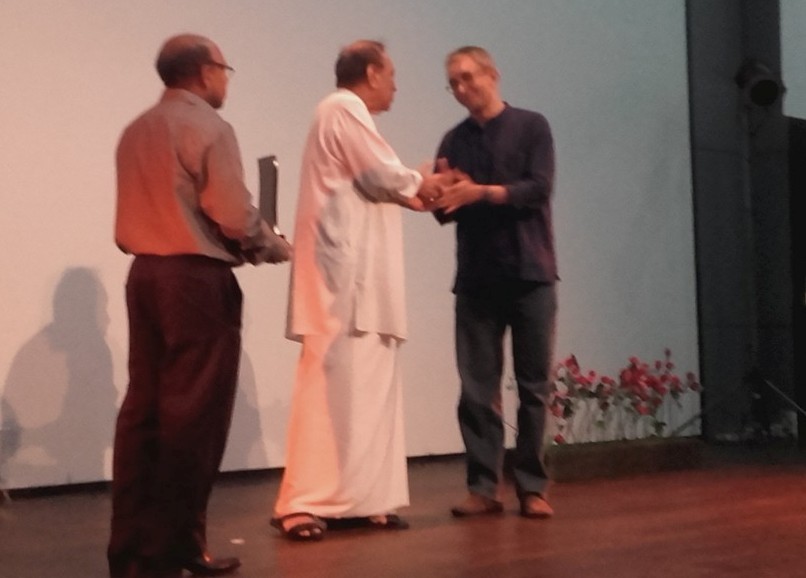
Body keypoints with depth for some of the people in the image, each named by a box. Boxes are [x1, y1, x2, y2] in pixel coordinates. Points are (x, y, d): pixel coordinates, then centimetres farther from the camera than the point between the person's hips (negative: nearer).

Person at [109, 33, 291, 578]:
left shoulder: (136, 131, 15)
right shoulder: (208, 127, -8)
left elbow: (146, 211, 13)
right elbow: (235, 216, -14)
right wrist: (276, 247, 2)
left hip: (145, 273, 8)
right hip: (196, 278, -8)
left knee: (143, 407, 10)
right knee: (192, 412, -2)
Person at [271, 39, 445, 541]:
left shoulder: (350, 115, 24)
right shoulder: (342, 109, -7)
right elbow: (381, 175, -12)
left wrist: (411, 192, 12)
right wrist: (419, 184, 6)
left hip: (361, 273, 10)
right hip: (344, 269, -10)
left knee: (366, 381, 6)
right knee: (333, 378, -12)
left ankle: (359, 498, 8)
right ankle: (303, 503, -10)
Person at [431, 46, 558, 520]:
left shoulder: (531, 127, 4)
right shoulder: (455, 141, 14)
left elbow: (538, 188, -8)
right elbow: (446, 210, 8)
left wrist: (482, 192, -19)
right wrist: (440, 198, -14)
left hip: (530, 275, -2)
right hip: (476, 279, 3)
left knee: (534, 387, 0)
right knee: (477, 388, -1)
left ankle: (533, 488, 6)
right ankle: (484, 488, 5)